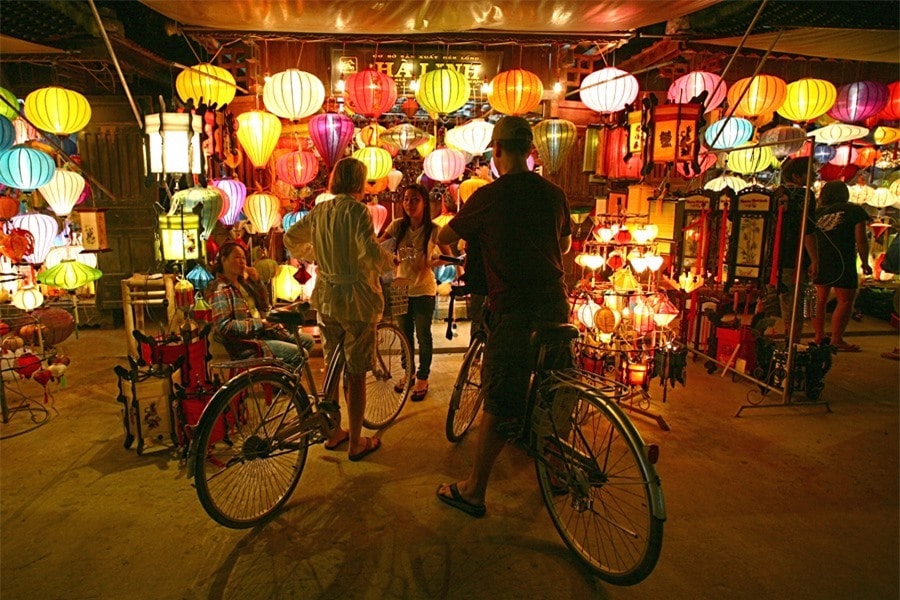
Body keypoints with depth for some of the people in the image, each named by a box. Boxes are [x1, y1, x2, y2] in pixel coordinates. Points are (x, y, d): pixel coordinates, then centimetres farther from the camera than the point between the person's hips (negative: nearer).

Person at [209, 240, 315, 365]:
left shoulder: (243, 281, 12)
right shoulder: (221, 289, -14)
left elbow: (265, 306, 14)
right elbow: (224, 326, -22)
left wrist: (257, 281, -1)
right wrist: (259, 323, -19)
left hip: (264, 332, 9)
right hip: (247, 342, -9)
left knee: (308, 340, 8)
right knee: (299, 354, -19)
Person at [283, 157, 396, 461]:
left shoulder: (319, 210, 6)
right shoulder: (356, 210, -14)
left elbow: (290, 239, 15)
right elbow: (370, 251, -28)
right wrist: (390, 260, -9)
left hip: (326, 298, 7)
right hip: (356, 299, -7)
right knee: (356, 375, 5)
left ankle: (333, 433, 32)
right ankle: (356, 443, 16)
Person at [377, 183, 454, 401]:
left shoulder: (433, 230, -12)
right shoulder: (398, 226, -3)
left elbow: (448, 256, -3)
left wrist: (430, 264, -19)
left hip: (423, 290, -4)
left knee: (423, 336, 6)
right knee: (405, 334, 16)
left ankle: (422, 379, 22)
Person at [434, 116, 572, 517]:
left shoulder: (489, 196, -8)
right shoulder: (554, 193, 7)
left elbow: (444, 237, 4)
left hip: (514, 309, -6)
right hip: (555, 303, 6)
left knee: (499, 406, 0)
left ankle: (474, 491, 14)